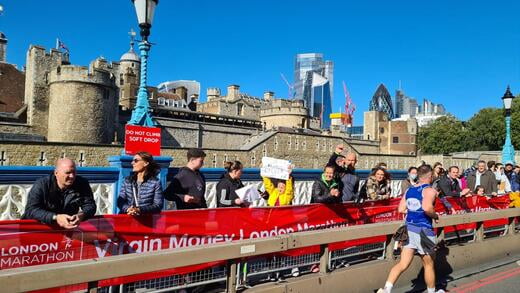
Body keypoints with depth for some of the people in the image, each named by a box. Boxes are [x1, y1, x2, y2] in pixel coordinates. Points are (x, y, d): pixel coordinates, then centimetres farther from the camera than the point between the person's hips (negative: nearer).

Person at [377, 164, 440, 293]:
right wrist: (435, 216, -9)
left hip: (409, 228, 6)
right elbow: (427, 208, -28)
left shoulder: (409, 190, 10)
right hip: (423, 230, -6)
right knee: (428, 264, 14)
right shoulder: (429, 190, -11)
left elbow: (401, 209, 7)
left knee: (403, 264, 4)